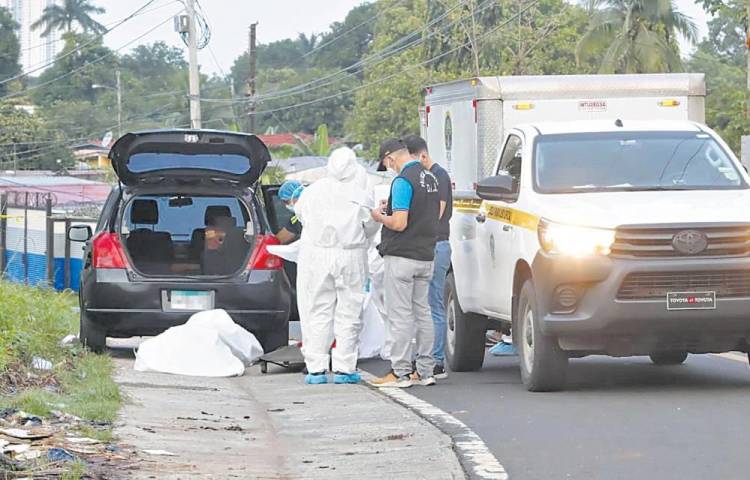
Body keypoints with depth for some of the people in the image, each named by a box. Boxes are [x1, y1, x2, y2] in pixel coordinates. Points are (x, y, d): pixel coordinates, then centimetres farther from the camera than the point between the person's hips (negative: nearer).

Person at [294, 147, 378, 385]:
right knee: (348, 312, 5)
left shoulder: (312, 191, -2)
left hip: (315, 257, 1)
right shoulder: (360, 196, -6)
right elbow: (370, 229, 2)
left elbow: (300, 214, 11)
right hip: (350, 258, -1)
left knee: (317, 312, 5)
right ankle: (344, 368, 4)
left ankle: (316, 368, 2)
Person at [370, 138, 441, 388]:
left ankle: (400, 372, -5)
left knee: (399, 315, -5)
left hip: (401, 257, -8)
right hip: (426, 255, 9)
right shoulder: (430, 178, 11)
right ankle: (426, 370, 14)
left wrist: (379, 217, -1)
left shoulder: (403, 181, -16)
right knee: (422, 312, 12)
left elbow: (399, 224, -21)